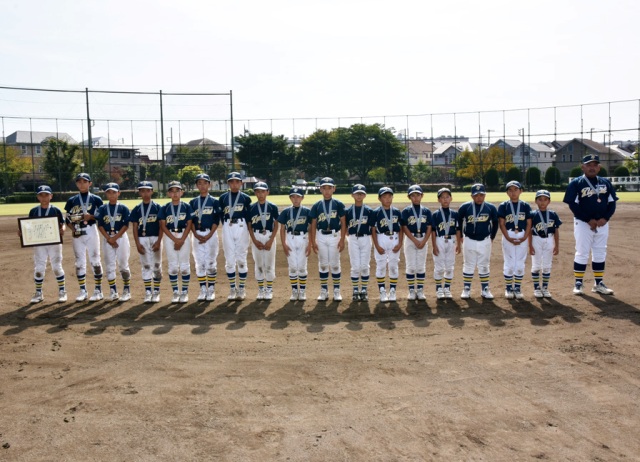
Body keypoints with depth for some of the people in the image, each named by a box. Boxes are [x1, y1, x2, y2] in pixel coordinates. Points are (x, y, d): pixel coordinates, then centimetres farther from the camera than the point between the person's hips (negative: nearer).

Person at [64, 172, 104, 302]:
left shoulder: (96, 199, 2)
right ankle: (82, 291, 15)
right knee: (79, 262, 7)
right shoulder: (72, 200, 9)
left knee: (95, 261, -1)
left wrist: (91, 217, -16)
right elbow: (68, 219, 9)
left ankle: (98, 290, 6)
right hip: (77, 233, 3)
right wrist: (73, 229, -8)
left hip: (91, 231, -3)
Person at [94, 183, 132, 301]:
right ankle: (113, 291, 12)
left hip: (121, 237, -2)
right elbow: (100, 225, 0)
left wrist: (115, 237, -13)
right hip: (107, 238, 2)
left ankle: (127, 290, 9)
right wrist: (109, 239, -11)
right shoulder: (102, 208, 5)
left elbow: (126, 225, -6)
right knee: (109, 265, 4)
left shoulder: (123, 208, -1)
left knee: (123, 265, 0)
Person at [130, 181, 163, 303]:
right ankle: (148, 292, 7)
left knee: (157, 266, 4)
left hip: (155, 239, -1)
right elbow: (134, 227, 4)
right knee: (146, 266, 3)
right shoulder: (137, 209, 5)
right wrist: (137, 244, -5)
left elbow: (161, 226, -2)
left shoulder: (157, 207, 1)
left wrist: (158, 242, -10)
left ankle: (156, 292, 14)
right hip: (142, 239, 1)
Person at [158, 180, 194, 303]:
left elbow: (189, 225, -2)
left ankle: (184, 292, 10)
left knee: (184, 266, 0)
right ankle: (175, 292, 13)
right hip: (169, 237, 1)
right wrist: (175, 240, -11)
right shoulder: (164, 208, 4)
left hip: (184, 236, -1)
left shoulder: (187, 207, 1)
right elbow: (163, 226, -1)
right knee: (172, 266, 3)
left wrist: (181, 240, -11)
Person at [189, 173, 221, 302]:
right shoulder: (193, 202, 9)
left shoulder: (214, 201, 2)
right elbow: (190, 221, 5)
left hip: (211, 234, -2)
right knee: (199, 263, 4)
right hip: (197, 235, 2)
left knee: (211, 263, -1)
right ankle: (203, 290, 12)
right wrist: (196, 234, -9)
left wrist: (209, 236, -13)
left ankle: (211, 290, 8)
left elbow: (216, 220, -3)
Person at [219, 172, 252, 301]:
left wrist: (248, 231, -1)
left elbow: (249, 216, 6)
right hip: (227, 228, 1)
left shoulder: (246, 198, 6)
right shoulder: (223, 197, 10)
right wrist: (226, 226, 1)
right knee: (229, 260, 2)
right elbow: (221, 215, 12)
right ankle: (232, 289, 11)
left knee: (241, 259, 0)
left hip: (241, 227, -1)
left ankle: (241, 289, 9)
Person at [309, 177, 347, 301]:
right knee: (323, 264, 8)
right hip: (321, 236, 2)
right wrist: (313, 242, 0)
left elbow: (343, 223, -2)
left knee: (335, 264, 4)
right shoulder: (316, 206, 3)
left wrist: (342, 240, -8)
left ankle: (336, 290, 14)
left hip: (334, 236, -2)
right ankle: (324, 291, 17)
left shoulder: (339, 204, -2)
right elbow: (313, 224, 5)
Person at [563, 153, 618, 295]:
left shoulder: (606, 182, 8)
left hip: (602, 224, 5)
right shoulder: (576, 183, -6)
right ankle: (578, 283, 8)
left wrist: (605, 218, -10)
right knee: (582, 253, -1)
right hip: (583, 224, -4)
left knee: (600, 254, 10)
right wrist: (589, 220, -17)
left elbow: (612, 202, 7)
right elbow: (573, 205, -12)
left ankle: (599, 283, 20)